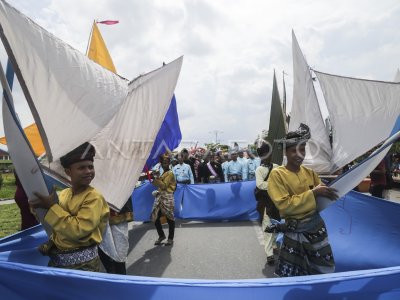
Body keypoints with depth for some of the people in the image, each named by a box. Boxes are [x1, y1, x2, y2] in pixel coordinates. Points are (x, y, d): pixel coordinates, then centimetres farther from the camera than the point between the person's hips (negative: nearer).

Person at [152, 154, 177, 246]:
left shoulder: (170, 173, -8)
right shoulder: (163, 173, 18)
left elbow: (164, 186, -18)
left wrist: (156, 178, -16)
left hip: (167, 198, -8)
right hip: (160, 197, 8)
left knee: (169, 218, 1)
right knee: (155, 217, 7)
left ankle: (170, 238, 12)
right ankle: (161, 235, 24)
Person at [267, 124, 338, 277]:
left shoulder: (310, 172, 3)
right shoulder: (277, 174, -13)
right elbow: (284, 205, -21)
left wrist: (329, 193, -12)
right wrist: (313, 193, -22)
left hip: (317, 226, 5)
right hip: (294, 232, -5)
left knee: (326, 269, 20)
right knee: (290, 275, 8)